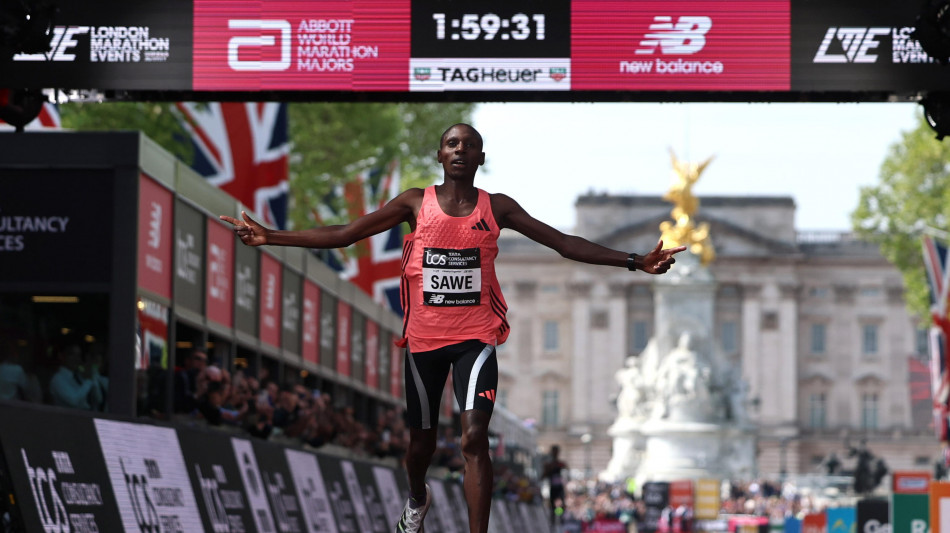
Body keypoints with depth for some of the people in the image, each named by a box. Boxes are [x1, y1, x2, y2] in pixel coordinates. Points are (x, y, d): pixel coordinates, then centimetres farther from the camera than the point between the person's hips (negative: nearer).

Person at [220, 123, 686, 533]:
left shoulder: (497, 208, 0)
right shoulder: (415, 204, -1)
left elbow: (565, 244, 0)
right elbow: (342, 234, -1)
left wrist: (634, 261, -7)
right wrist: (270, 237, -8)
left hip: (475, 338, -1)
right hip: (423, 339, 1)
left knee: (474, 438, -18)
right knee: (422, 440, 15)